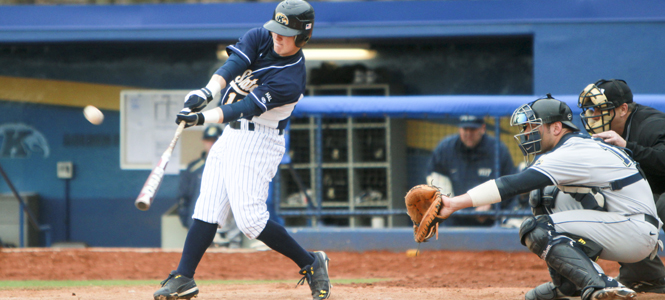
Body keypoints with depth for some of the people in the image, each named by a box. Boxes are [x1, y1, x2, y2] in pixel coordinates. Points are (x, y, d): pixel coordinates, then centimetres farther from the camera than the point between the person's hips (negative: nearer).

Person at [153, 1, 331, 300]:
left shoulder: (290, 79, -21)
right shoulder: (260, 38, -1)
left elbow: (249, 107, -29)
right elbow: (231, 66, -15)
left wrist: (204, 118, -40)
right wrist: (207, 92, -35)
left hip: (258, 141, -8)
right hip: (231, 135, 8)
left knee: (250, 219, -13)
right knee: (207, 208, 5)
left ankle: (311, 264, 1)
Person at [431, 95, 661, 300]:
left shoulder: (571, 155, -16)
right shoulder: (583, 144, 15)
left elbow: (513, 185, -23)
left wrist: (456, 203, -26)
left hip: (636, 231, -10)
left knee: (537, 230, -18)